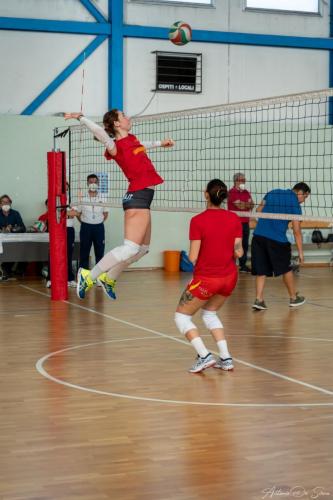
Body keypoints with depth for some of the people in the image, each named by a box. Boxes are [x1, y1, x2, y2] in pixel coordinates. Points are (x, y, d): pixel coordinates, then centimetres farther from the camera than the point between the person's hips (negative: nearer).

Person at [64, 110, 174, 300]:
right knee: (130, 248, -17)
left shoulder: (131, 139, 14)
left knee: (143, 248, 15)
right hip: (137, 197, -9)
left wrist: (160, 143, 50)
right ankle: (89, 276, -9)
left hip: (143, 197, 9)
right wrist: (81, 118, -43)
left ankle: (109, 278, 24)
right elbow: (100, 132, -31)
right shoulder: (116, 146, -12)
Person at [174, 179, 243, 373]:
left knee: (182, 316, 12)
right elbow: (239, 252, -1)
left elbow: (193, 257, -15)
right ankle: (226, 358, 15)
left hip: (206, 278, -5)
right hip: (230, 277, 5)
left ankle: (204, 356, -5)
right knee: (209, 313, 27)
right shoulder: (234, 219, -3)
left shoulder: (198, 221, -16)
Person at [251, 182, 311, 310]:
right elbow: (297, 231, -3)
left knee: (261, 270, 10)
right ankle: (293, 298, 27)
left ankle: (259, 300, 1)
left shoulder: (271, 193, 14)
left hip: (258, 236, 4)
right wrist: (300, 252, 1)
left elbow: (258, 211, 16)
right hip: (277, 239, -4)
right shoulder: (295, 203, -1)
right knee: (286, 269, 14)